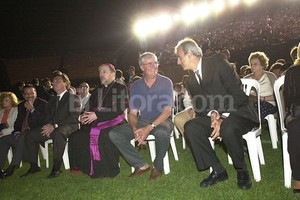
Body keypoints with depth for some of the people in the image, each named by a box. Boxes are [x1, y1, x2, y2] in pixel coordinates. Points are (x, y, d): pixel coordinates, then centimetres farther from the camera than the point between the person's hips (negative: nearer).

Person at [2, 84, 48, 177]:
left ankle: (13, 166, -27)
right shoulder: (21, 105, 18)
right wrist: (17, 131, 1)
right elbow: (18, 121, 22)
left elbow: (44, 121, -12)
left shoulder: (43, 104, -1)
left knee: (22, 139, -33)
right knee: (4, 141, -9)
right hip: (22, 133, 7)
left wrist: (32, 109, -16)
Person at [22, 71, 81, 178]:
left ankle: (56, 167, -31)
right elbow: (49, 116, 22)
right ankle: (34, 166, 1)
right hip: (53, 128, 8)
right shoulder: (52, 100, 23)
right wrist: (48, 125, -4)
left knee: (58, 133, -40)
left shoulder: (73, 98, 0)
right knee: (30, 136, -6)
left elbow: (74, 118, -12)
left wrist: (55, 126, -18)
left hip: (69, 126, -7)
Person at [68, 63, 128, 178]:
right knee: (75, 137, -15)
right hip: (96, 123, 6)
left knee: (102, 137, -35)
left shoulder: (120, 88, 4)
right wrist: (83, 116, -2)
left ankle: (108, 171, -20)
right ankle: (87, 168, -3)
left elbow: (119, 110, -8)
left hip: (114, 122, -6)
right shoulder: (97, 91, 24)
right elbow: (88, 109, 22)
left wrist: (97, 115, -15)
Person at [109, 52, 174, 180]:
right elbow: (132, 113, 5)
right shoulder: (136, 86, 6)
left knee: (161, 133, -40)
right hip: (142, 121, 4)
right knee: (114, 134, -15)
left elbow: (167, 111, -13)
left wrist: (149, 128, -26)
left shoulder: (166, 82, -5)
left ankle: (158, 167, -11)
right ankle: (141, 165, -6)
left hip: (162, 121, -4)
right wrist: (135, 129, -18)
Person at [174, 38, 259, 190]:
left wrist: (223, 118, -24)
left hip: (237, 113, -6)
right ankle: (218, 171, -9)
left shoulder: (218, 63, -11)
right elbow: (199, 107, 5)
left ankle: (241, 170, -8)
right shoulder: (191, 80, 8)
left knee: (228, 128, -37)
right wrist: (212, 114, -18)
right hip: (214, 116, 6)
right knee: (190, 127, -19)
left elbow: (237, 94, -17)